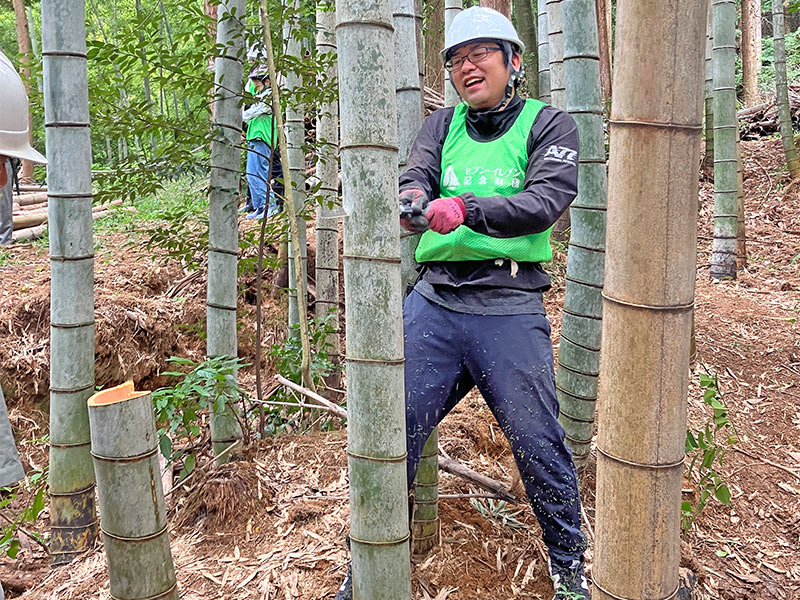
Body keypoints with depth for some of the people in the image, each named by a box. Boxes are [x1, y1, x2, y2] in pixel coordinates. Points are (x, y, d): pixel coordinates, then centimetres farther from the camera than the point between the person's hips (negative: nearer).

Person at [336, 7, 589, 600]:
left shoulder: (549, 123, 5)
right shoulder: (444, 124, 16)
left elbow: (547, 200, -12)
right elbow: (417, 176, -2)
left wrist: (467, 209, -28)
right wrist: (411, 199, -27)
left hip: (511, 310, -3)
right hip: (435, 301, 3)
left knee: (538, 444, 2)